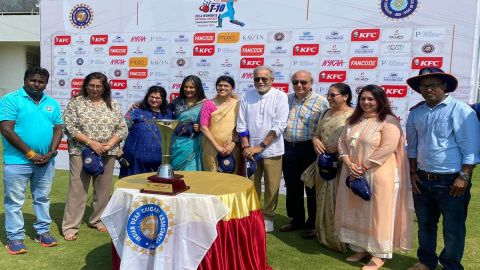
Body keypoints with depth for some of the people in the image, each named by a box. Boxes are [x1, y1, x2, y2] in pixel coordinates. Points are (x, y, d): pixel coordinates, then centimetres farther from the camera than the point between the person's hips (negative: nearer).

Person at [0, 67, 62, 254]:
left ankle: (43, 231, 28)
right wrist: (31, 154, -15)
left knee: (43, 198, 15)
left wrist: (51, 153, -8)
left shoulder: (52, 103, 9)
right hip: (17, 161, -5)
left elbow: (58, 129, 8)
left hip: (46, 161, 5)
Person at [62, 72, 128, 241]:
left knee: (103, 189, 10)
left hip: (107, 154, 3)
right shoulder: (76, 102, 0)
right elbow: (69, 127, -8)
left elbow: (122, 129, 5)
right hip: (81, 152, -3)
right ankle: (70, 226, 8)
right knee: (77, 189, 0)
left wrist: (109, 144, -11)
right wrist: (91, 143, -16)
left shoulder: (113, 105, 8)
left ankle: (97, 220, 27)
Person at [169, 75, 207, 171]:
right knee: (175, 171, 9)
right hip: (177, 143, 3)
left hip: (192, 144, -3)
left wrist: (200, 128, -16)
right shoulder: (177, 102, 7)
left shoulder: (204, 104, -2)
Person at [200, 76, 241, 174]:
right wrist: (217, 146, -11)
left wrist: (233, 144, -12)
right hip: (212, 149, 0)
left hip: (232, 149, 0)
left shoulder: (237, 104, 3)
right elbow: (203, 127, -4)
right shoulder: (208, 104, 2)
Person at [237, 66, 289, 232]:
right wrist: (246, 146, -7)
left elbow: (279, 126, -13)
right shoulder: (247, 96, 2)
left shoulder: (280, 97, -7)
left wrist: (260, 146, -15)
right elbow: (241, 124, 3)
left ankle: (268, 217, 25)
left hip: (272, 150, -2)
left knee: (271, 187, 7)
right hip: (251, 150, 3)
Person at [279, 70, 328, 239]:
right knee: (292, 187, 14)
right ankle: (296, 220, 30)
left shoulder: (321, 102, -4)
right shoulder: (286, 100, 9)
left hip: (310, 149, -4)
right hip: (289, 148, 5)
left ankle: (312, 224, 20)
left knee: (312, 188, 6)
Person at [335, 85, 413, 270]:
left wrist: (363, 167, -19)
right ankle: (360, 248, 27)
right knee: (356, 213, 13)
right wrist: (349, 164, -8)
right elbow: (342, 143, 9)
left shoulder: (389, 121, -9)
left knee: (377, 215, 2)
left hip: (378, 176, -7)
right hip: (353, 175, 7)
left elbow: (387, 148, -19)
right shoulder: (353, 120, 13)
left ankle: (378, 255, 15)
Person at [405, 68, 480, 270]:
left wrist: (464, 177, -16)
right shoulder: (416, 113, 6)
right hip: (423, 180, 5)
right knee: (425, 224, 18)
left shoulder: (460, 110, -10)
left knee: (453, 229, 8)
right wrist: (414, 172, 10)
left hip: (451, 181, -5)